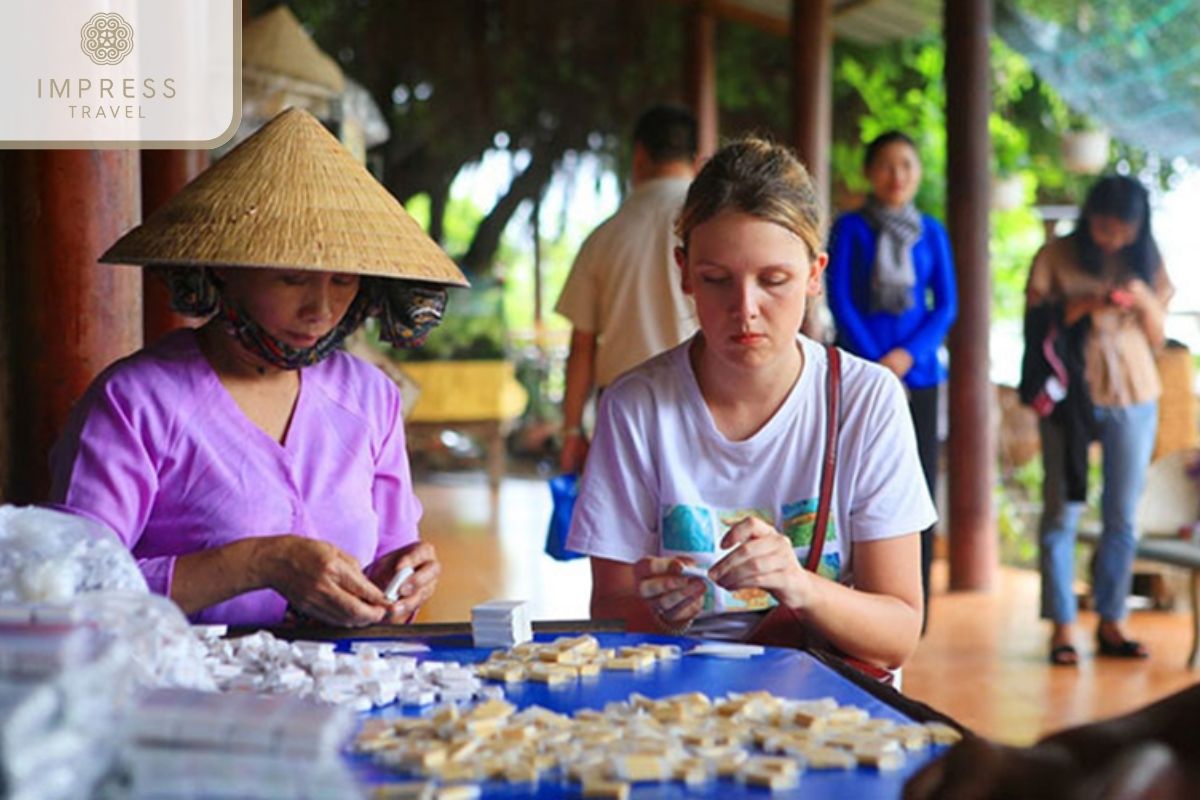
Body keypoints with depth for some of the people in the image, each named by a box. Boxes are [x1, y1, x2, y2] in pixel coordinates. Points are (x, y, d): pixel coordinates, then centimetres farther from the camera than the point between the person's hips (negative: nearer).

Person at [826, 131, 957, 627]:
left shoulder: (931, 232, 12)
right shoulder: (850, 228, 4)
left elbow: (946, 305, 8)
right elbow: (840, 300, -1)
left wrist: (907, 354, -8)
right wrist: (875, 363, -10)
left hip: (917, 371, 2)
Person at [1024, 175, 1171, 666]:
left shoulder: (1145, 262, 8)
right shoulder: (1055, 257, -1)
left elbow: (1156, 338, 9)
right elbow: (1033, 326, -4)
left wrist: (1144, 300, -10)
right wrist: (1082, 307, -18)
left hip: (1133, 399, 3)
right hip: (1070, 397, -3)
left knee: (1122, 515, 5)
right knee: (1062, 510, -3)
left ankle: (1111, 623, 13)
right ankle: (1062, 626, 1)